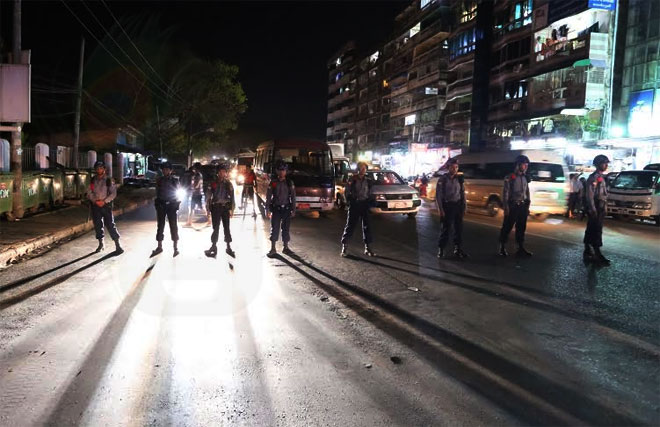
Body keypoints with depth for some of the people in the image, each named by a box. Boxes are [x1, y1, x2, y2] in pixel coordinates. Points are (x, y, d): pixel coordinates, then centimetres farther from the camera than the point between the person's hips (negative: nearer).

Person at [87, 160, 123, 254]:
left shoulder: (109, 180, -2)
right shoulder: (93, 180, 7)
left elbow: (113, 193, -6)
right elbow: (89, 193, 4)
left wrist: (104, 201, -15)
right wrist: (96, 201, -11)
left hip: (106, 205, -4)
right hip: (95, 205, 4)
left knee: (110, 224, -8)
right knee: (97, 225, 9)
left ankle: (118, 245, -5)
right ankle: (101, 244, 23)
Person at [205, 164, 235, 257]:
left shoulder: (228, 183, 5)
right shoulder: (213, 183, 5)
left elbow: (232, 197, 5)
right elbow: (209, 196, 6)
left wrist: (232, 209, -2)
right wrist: (209, 208, 1)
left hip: (225, 207, 0)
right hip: (215, 207, 0)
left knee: (226, 228, 3)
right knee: (216, 228, 2)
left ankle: (228, 247, 10)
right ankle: (214, 247, 9)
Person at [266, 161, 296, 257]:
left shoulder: (290, 183, 3)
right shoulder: (273, 183, 1)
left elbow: (293, 197, 4)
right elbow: (268, 197, 2)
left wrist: (293, 210, 0)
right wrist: (267, 210, -4)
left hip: (286, 209, 1)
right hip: (276, 209, -1)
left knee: (286, 229, 7)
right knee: (274, 229, -1)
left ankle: (286, 247, 18)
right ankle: (273, 249, 6)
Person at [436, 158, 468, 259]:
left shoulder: (459, 179, 8)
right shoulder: (443, 179, -4)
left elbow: (463, 193, 12)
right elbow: (438, 195, -6)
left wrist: (464, 207, 7)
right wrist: (440, 209, -11)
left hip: (458, 206, 4)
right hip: (447, 206, -4)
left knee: (459, 228, 8)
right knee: (445, 228, -1)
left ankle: (457, 249, 20)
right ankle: (441, 249, 10)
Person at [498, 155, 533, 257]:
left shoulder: (525, 178, 11)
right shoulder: (510, 178, -6)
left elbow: (527, 192, 15)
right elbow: (505, 193, -9)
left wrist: (527, 206, 11)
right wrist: (506, 207, -14)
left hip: (523, 206, 6)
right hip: (512, 206, -5)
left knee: (521, 227, 9)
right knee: (507, 227, 0)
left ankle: (521, 248, 17)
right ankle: (502, 247, 10)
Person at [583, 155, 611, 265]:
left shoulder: (601, 177, 17)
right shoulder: (594, 177, -13)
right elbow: (590, 194, -19)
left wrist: (604, 208, 20)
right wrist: (593, 210, -23)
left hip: (600, 208, 10)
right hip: (595, 208, -10)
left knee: (591, 230, 12)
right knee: (596, 231, -7)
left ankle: (588, 252, 17)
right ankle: (597, 254, -5)